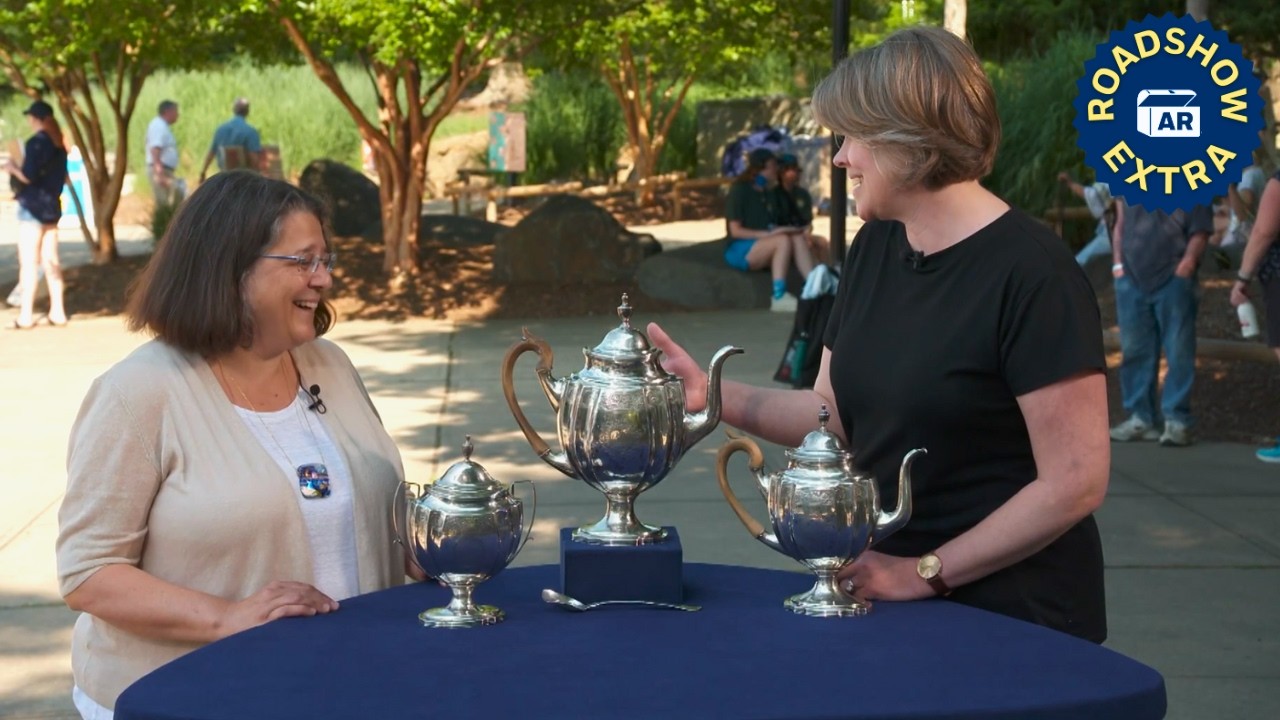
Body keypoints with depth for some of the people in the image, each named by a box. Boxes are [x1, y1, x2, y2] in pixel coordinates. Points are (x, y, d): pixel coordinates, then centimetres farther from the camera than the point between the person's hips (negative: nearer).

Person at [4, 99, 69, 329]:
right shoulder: (58, 144, 11)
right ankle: (57, 312, 11)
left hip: (33, 205, -8)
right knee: (51, 260, 11)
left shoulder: (35, 143, -14)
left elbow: (28, 176, -18)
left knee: (29, 262, -5)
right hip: (52, 206, 8)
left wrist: (13, 168, -1)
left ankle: (26, 315, -6)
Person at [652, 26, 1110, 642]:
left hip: (1011, 614, -6)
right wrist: (712, 394, -5)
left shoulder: (1032, 272, -19)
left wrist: (924, 572, -16)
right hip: (890, 592, 7)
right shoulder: (875, 247, 5)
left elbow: (1075, 482, -20)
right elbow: (835, 413, 10)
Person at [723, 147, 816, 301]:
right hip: (740, 251, -6)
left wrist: (781, 230, -6)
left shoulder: (769, 194, 18)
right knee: (783, 240, -32)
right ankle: (779, 296, -40)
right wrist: (768, 234, -21)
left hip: (764, 249, 6)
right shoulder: (739, 190, -5)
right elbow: (735, 231, -11)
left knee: (797, 237, -22)